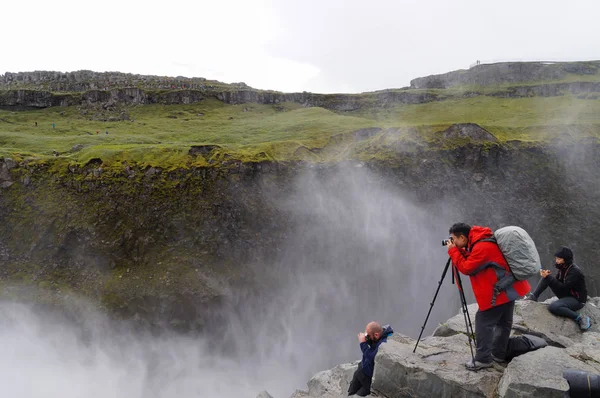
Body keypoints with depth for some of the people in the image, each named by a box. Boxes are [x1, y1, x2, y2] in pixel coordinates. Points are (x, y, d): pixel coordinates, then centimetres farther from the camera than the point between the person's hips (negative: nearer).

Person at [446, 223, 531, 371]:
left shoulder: (482, 247, -24)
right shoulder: (480, 242, 8)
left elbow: (467, 268, -20)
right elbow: (471, 260, 16)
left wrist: (453, 251, -12)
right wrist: (459, 251, 2)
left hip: (499, 291, -11)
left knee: (483, 321, -6)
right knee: (503, 321, 18)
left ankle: (483, 359, 0)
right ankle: (498, 354, 30)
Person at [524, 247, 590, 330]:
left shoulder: (575, 271, -23)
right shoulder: (563, 268, 1)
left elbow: (563, 288, -29)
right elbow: (557, 283, 6)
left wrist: (549, 277, -29)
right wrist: (548, 276, -13)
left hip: (577, 299, -8)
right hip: (565, 295, 8)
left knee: (553, 307, -32)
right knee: (546, 278, -3)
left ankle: (580, 318, -17)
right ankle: (534, 297, -3)